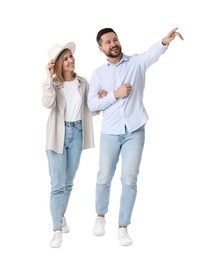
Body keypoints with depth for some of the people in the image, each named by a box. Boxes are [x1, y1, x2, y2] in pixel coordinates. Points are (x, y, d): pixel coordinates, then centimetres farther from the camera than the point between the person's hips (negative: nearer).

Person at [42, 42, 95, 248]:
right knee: (58, 184, -7)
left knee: (69, 182, 15)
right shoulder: (53, 84, -7)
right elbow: (47, 103, -27)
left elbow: (90, 108, 10)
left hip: (77, 133, 3)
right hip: (58, 134, -3)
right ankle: (57, 231, -2)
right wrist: (49, 77, -29)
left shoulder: (83, 83, 3)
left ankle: (61, 216, 36)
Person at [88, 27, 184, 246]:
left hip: (135, 131, -1)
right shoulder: (98, 73, 5)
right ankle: (100, 216, 34)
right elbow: (91, 104, -2)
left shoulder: (136, 62, 1)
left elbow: (153, 53, -22)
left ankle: (123, 227, 14)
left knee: (129, 180, 0)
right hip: (110, 133, 1)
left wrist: (165, 41, -43)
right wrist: (115, 94, -14)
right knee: (104, 178, 9)